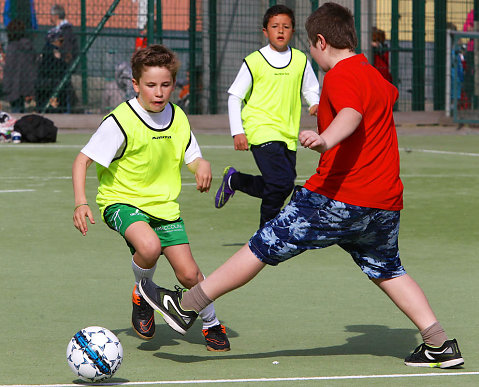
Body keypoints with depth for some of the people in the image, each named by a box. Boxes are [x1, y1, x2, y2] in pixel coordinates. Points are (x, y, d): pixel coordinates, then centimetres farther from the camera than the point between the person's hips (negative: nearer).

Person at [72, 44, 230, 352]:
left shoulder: (178, 118, 0)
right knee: (149, 246, -35)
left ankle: (212, 324, 22)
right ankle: (142, 294, -1)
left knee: (188, 273, -6)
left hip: (164, 205, 4)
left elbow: (192, 157, 10)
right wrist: (81, 202, -30)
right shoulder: (121, 121, -18)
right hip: (123, 200, -4)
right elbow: (83, 160, -17)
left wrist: (202, 165, -15)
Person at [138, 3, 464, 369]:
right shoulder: (376, 78, 19)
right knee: (388, 270, 22)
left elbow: (351, 114, -31)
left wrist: (326, 140, -51)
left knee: (264, 246, -2)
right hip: (387, 202, 8)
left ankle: (187, 305, 3)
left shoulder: (340, 76, -8)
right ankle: (440, 343, 11)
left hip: (340, 198, -8)